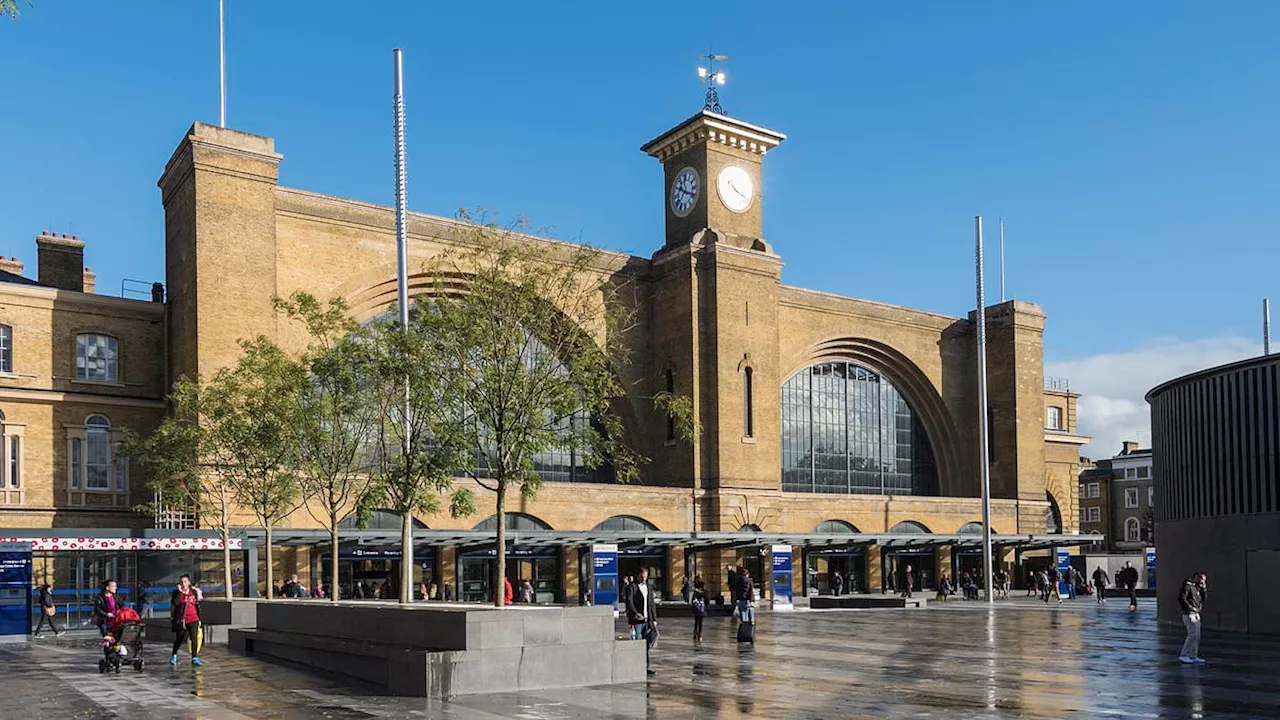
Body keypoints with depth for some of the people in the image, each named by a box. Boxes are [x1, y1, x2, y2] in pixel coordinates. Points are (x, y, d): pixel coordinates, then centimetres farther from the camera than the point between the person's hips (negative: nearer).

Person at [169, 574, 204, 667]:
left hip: (193, 620, 2)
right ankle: (173, 655, 34)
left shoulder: (194, 592, 5)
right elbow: (175, 603, -21)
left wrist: (199, 619, 12)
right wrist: (180, 592, -21)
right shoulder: (176, 592, -3)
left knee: (194, 638, -8)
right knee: (179, 639, 9)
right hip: (181, 620, -1)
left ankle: (194, 658, -2)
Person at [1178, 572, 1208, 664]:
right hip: (1189, 615, -10)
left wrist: (1204, 588, 4)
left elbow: (1204, 598, 14)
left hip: (1196, 615, 10)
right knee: (1192, 635, -14)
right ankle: (1184, 655, -11)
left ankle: (1193, 656, 14)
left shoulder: (1197, 587, 17)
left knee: (1196, 636, 9)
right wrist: (1190, 608, -18)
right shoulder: (1187, 586, -11)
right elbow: (1181, 599, -19)